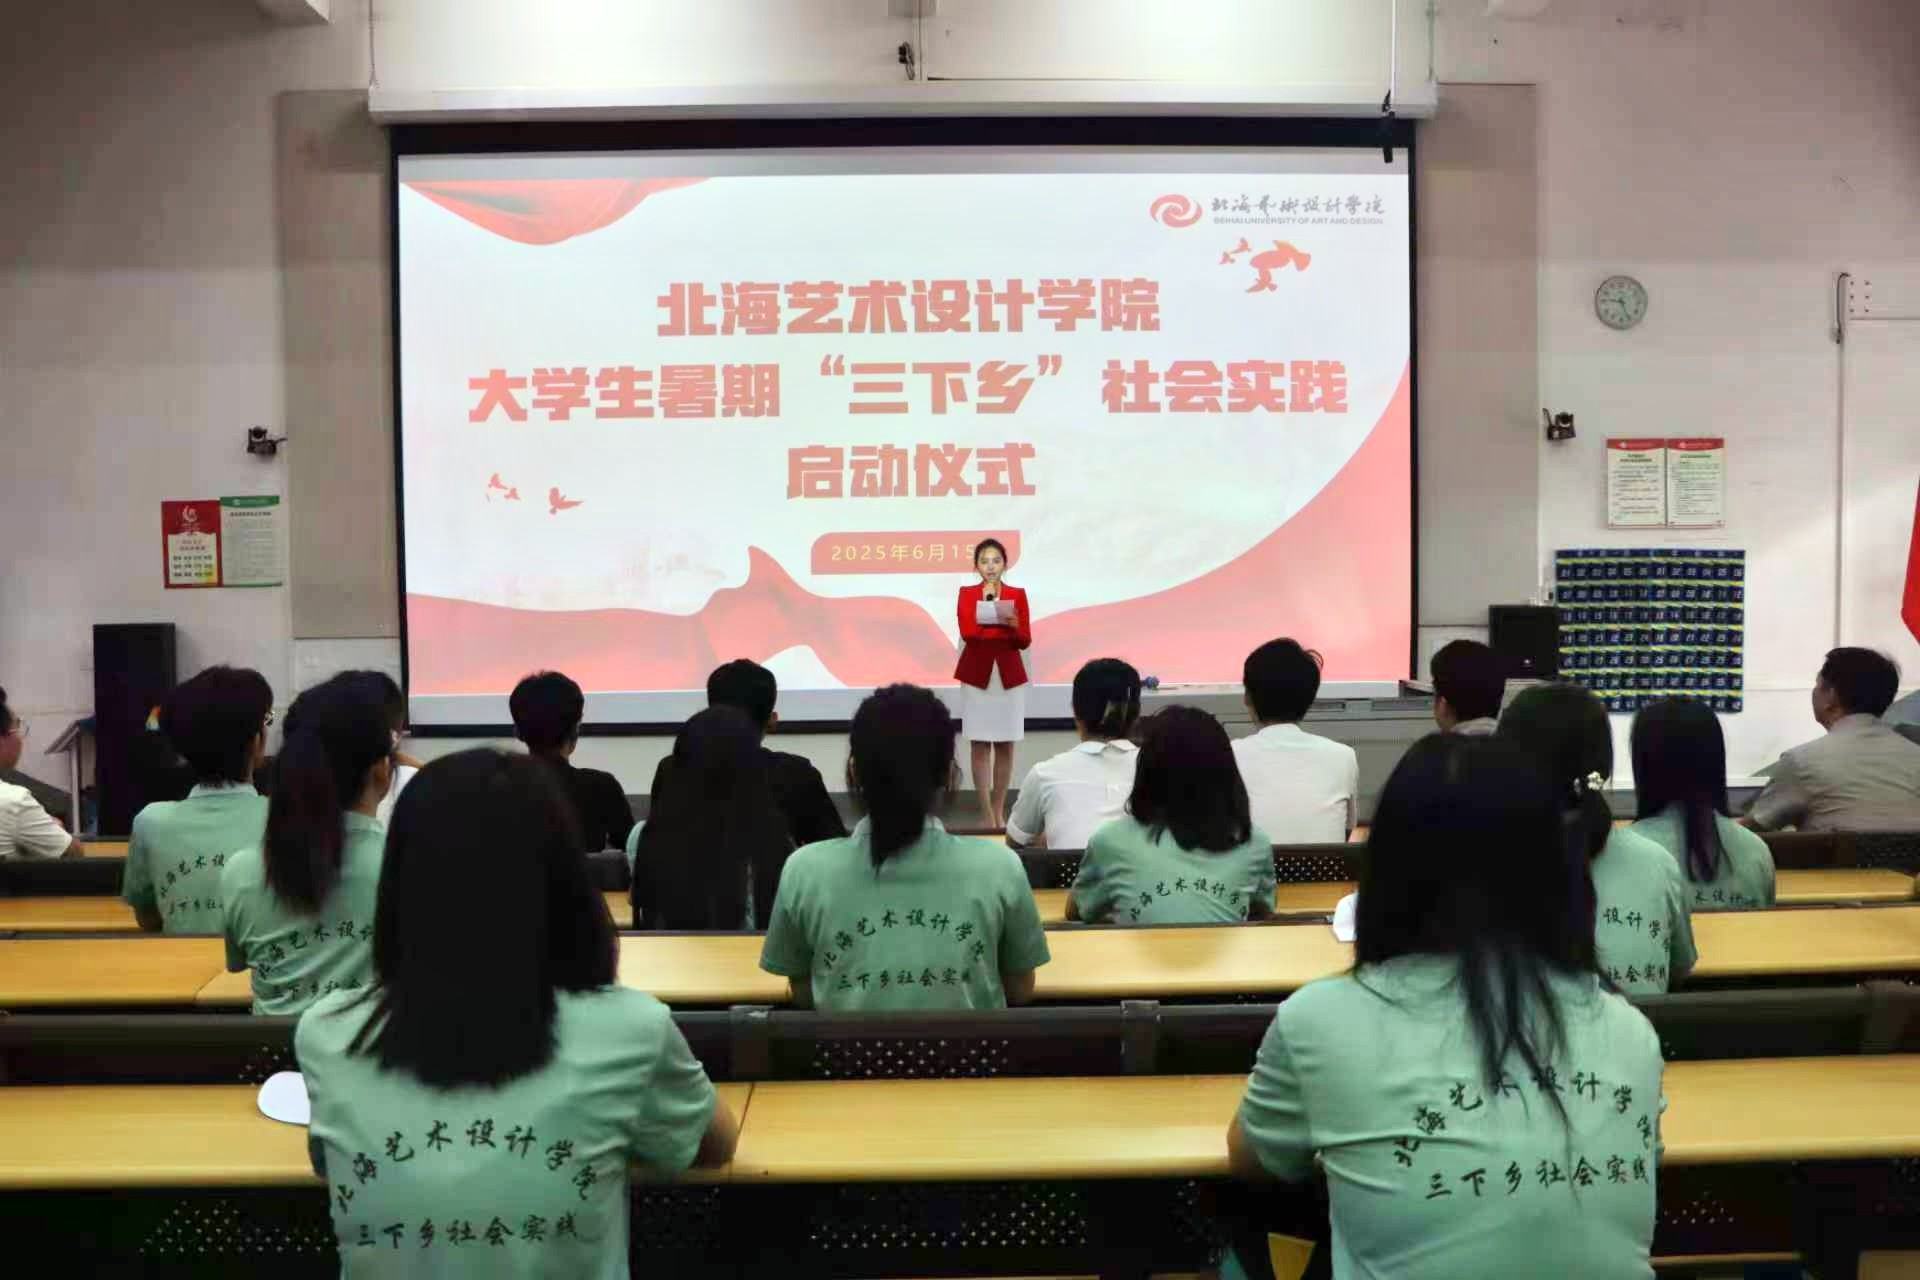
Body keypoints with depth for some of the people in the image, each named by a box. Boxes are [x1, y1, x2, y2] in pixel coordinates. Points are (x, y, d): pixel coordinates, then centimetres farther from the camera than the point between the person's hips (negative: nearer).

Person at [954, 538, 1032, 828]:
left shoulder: (1017, 595, 4)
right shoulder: (967, 593, 1)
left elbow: (1025, 641, -2)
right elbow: (967, 632, -12)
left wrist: (1014, 625, -21)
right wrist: (989, 610, -17)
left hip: (1009, 675, 1)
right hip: (976, 675, -1)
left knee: (1005, 746, 5)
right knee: (980, 745, -2)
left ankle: (1000, 811, 15)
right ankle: (987, 815, 2)